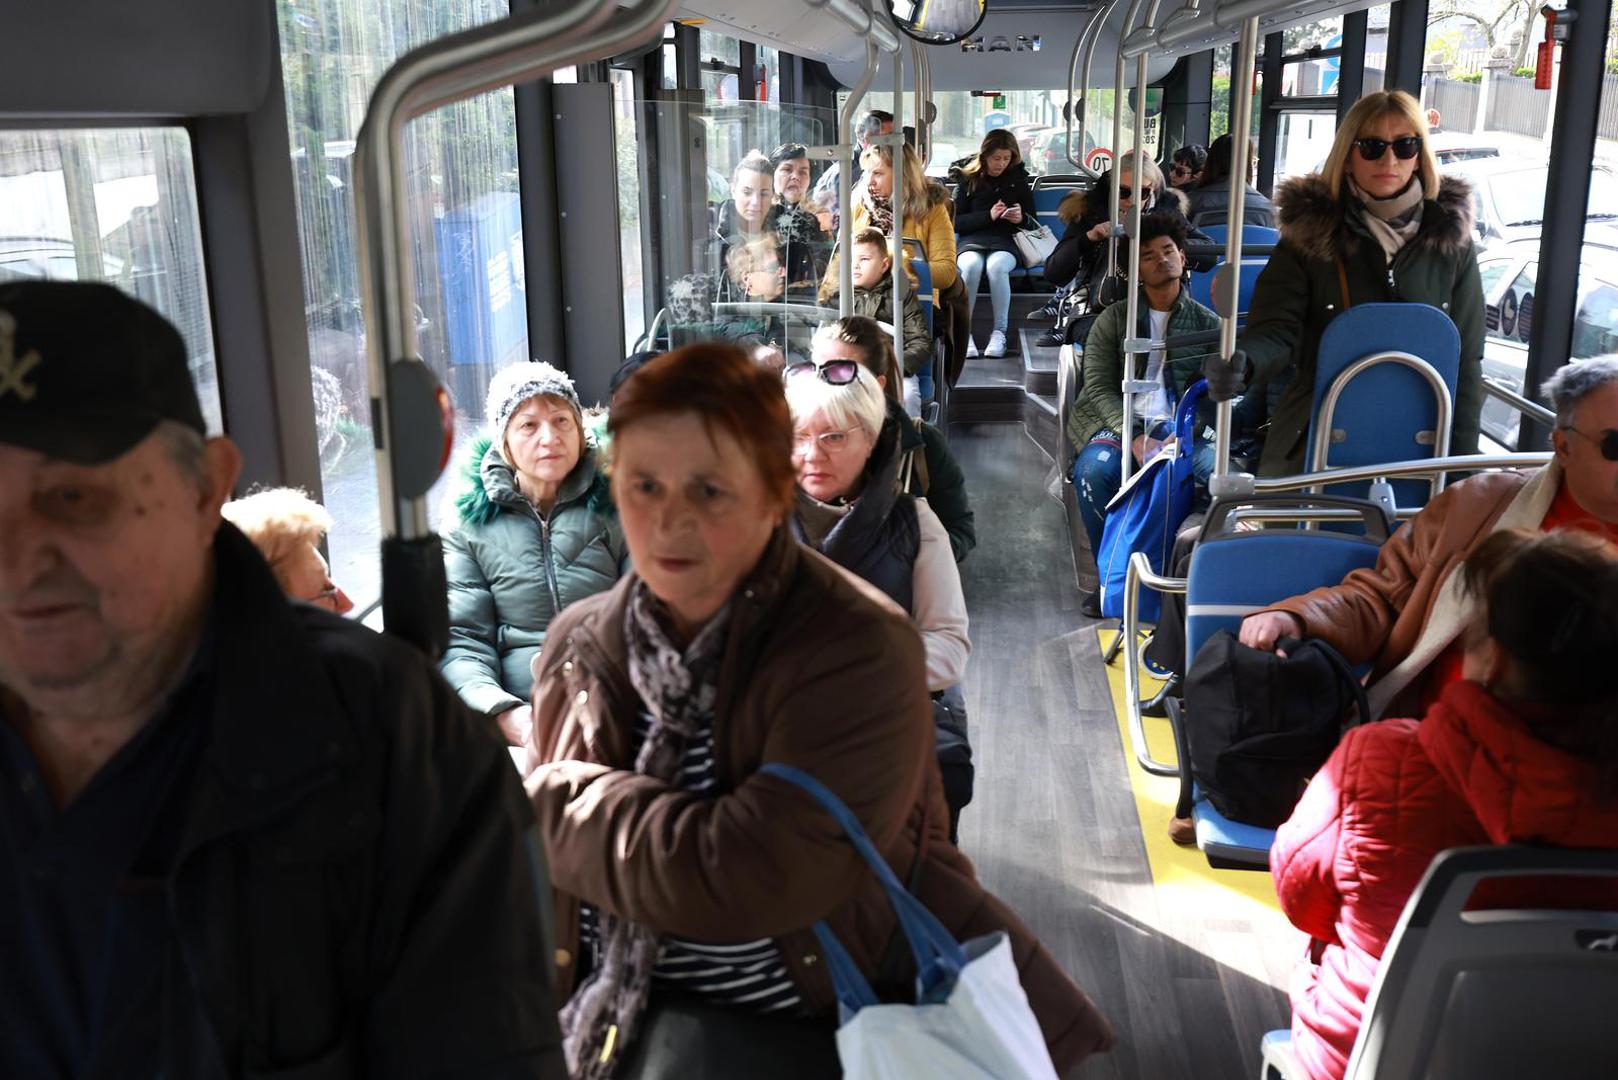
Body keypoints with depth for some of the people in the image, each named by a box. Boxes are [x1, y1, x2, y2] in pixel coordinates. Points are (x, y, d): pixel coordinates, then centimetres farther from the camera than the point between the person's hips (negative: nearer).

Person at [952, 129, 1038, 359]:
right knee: (971, 265, -36)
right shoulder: (968, 179, 8)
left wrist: (1022, 218, -8)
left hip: (1006, 242, 0)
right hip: (971, 240, 0)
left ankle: (1000, 332, -29)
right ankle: (963, 331, -31)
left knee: (997, 265, -36)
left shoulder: (1018, 179, 13)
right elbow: (956, 222, 2)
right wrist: (988, 216, -11)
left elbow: (1032, 221, 17)